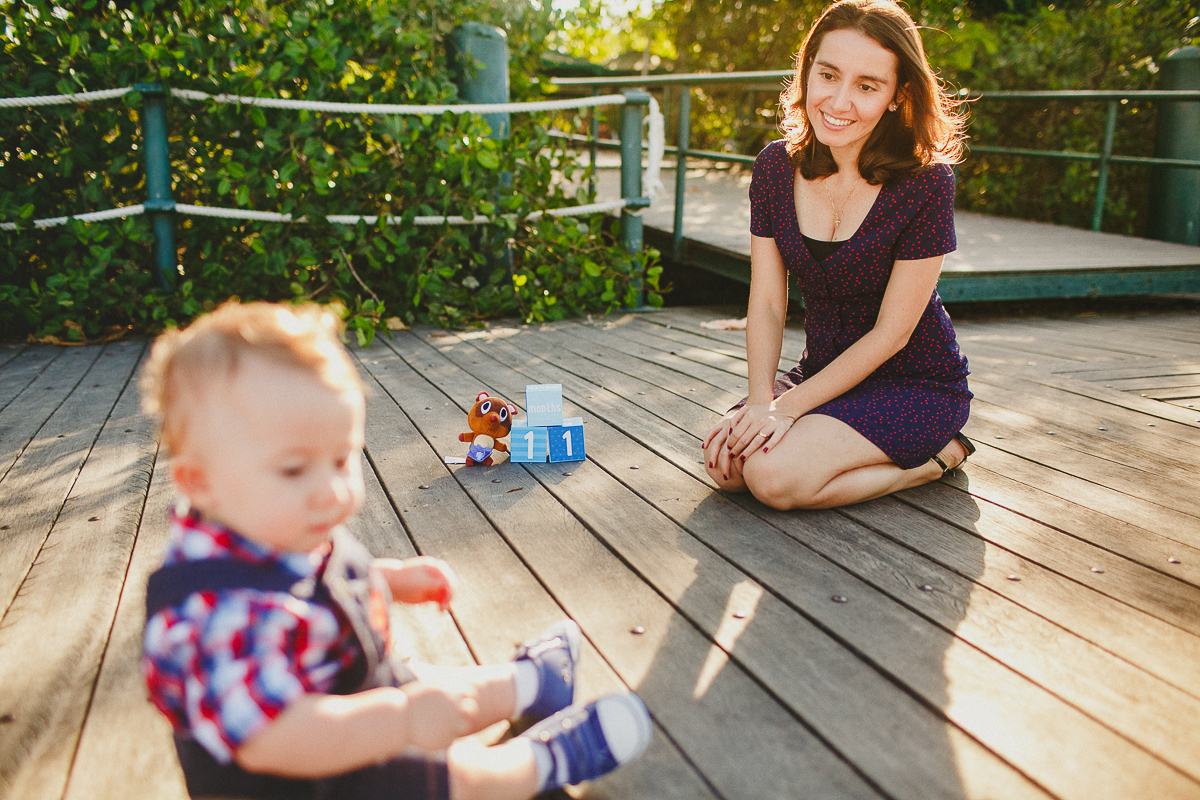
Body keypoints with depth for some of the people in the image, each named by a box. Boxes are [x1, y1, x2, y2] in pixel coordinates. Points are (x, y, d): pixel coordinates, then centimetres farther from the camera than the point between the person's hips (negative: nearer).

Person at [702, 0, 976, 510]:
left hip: (917, 385, -5)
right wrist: (760, 399, -18)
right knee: (725, 461, -18)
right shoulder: (775, 167, -4)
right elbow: (767, 303, -3)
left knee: (776, 475, -25)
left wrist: (788, 406, -19)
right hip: (824, 372, 5)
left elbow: (891, 333, -17)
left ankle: (935, 456, -1)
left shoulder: (926, 183, -19)